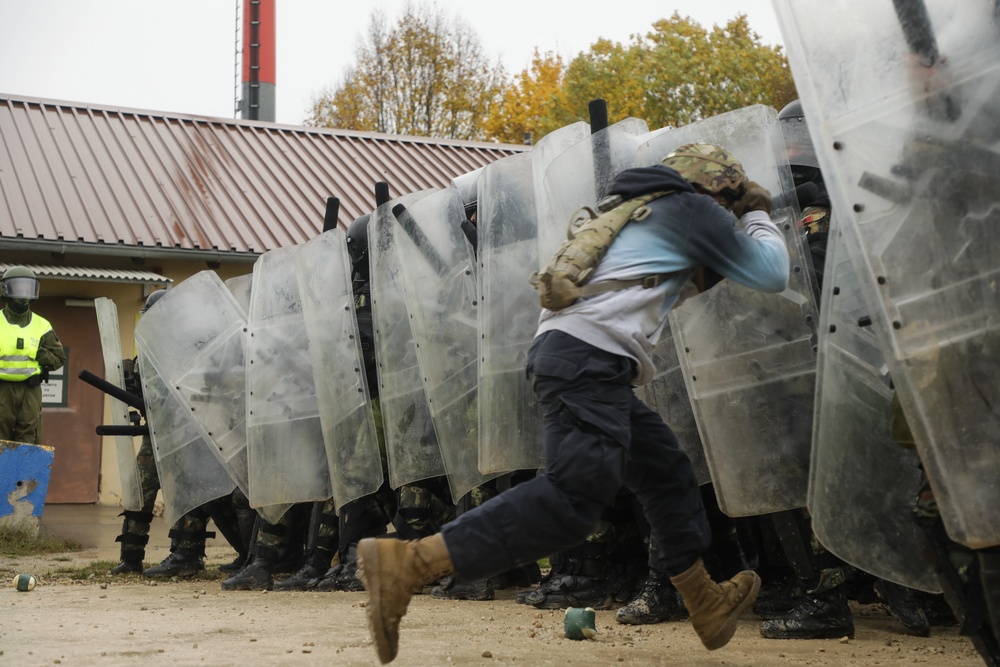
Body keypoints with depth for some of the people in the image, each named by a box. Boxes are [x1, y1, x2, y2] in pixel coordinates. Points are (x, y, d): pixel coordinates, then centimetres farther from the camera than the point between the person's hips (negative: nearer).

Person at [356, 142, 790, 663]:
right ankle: (405, 563, -30)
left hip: (560, 348, 10)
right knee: (574, 496, -21)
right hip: (589, 356, -10)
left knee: (665, 470, 20)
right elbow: (771, 274, 10)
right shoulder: (693, 208, 7)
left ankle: (706, 603, 30)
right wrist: (758, 217, 28)